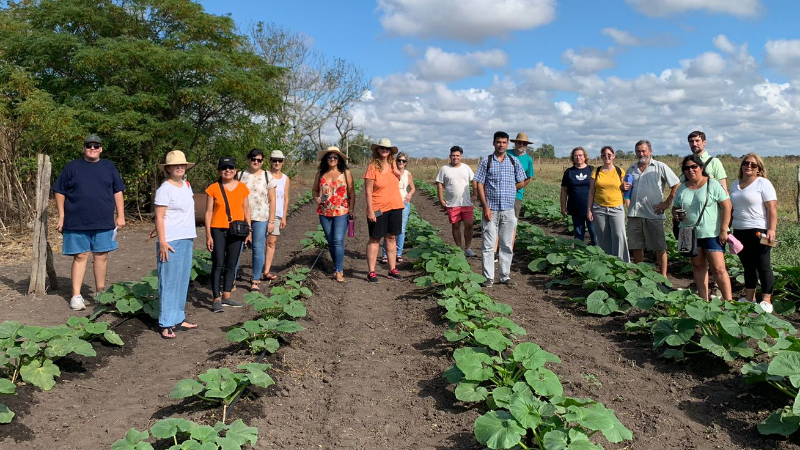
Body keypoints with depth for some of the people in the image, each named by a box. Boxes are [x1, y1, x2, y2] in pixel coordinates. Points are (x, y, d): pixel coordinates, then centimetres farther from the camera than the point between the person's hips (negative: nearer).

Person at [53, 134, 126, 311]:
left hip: (104, 222, 2)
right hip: (77, 222, -2)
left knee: (101, 256, 7)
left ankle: (100, 292, 19)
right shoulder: (72, 167, 4)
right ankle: (76, 296, 6)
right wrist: (61, 217, -1)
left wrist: (121, 216, 4)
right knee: (80, 256, 1)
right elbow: (60, 192, 5)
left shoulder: (109, 167, 9)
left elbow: (117, 192, 10)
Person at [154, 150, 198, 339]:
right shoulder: (165, 189, -11)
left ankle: (178, 318, 21)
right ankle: (166, 324, 3)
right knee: (169, 282, -2)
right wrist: (162, 242, -18)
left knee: (182, 281, 12)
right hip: (171, 242, -8)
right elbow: (159, 218, -13)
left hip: (187, 239, 8)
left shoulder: (186, 185, 11)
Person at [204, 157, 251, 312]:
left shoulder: (242, 187, 4)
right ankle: (217, 299, 4)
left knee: (231, 265, 10)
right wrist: (208, 235, -6)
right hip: (218, 230, -3)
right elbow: (208, 212, -2)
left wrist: (249, 230, 4)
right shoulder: (213, 188, -3)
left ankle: (226, 297, 21)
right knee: (218, 265, -2)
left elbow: (246, 209, 9)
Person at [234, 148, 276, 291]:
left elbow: (272, 200, 4)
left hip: (261, 218, 0)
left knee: (258, 249, 2)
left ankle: (256, 280, 12)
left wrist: (271, 221, -1)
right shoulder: (240, 175, 7)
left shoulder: (267, 177, 5)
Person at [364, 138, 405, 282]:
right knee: (375, 239, 1)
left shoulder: (392, 164, 7)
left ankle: (392, 269, 18)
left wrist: (398, 175, 2)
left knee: (392, 238, 10)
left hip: (395, 207, 6)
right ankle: (371, 272, 5)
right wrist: (370, 211, -18)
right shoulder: (372, 167, -10)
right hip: (378, 209, -6)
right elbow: (368, 191, -13)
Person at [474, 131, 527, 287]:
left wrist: (506, 191, 6)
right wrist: (486, 207, -10)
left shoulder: (514, 162, 9)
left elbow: (521, 183, 14)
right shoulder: (486, 162, 1)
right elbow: (479, 185, -3)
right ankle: (489, 277, 5)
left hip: (508, 209, 3)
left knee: (507, 245, 8)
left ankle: (505, 276, 17)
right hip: (491, 209, -2)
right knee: (488, 245, -2)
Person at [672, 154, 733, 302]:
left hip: (712, 234, -5)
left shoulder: (713, 185, -6)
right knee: (698, 266, 10)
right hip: (690, 235, 5)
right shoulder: (682, 188, 9)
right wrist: (675, 214, -6)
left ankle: (728, 301, -3)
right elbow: (675, 207, 19)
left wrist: (723, 230, -14)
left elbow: (727, 207, -8)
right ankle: (704, 300, 18)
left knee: (718, 269, -10)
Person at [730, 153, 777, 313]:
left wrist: (771, 229, -20)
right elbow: (730, 208, 19)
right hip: (739, 232, 6)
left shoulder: (763, 183, -5)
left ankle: (766, 301, 4)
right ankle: (749, 298, 20)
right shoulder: (735, 184, 14)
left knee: (763, 266, -2)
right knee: (748, 266, 13)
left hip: (759, 231, -6)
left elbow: (772, 208, -11)